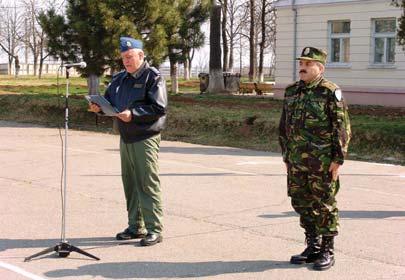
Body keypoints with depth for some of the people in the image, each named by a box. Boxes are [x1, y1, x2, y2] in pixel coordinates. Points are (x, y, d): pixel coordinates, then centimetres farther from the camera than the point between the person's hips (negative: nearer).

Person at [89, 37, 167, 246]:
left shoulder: (153, 77, -8)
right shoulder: (120, 79, 16)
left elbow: (159, 108, -16)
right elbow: (109, 99, 21)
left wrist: (133, 114, -22)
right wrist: (99, 107, -2)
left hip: (145, 139, -8)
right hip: (126, 138, 8)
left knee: (148, 184, -7)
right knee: (130, 183, 13)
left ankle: (154, 229, -2)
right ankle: (136, 226, 23)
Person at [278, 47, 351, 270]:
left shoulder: (330, 93, -9)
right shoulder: (291, 92, 11)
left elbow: (343, 128, -11)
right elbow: (284, 127, 17)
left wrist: (338, 160, -14)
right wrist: (286, 156, 15)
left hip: (323, 163, -6)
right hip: (297, 163, 6)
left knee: (324, 206, 1)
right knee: (302, 204, 11)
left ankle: (327, 252, 11)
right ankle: (312, 248, 24)